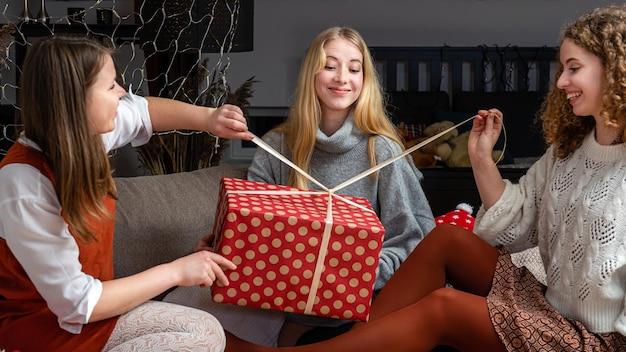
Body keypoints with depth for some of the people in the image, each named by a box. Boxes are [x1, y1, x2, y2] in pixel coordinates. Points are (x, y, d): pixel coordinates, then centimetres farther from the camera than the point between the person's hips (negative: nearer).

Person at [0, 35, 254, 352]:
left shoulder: (81, 133, -7)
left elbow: (142, 110, 16)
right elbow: (77, 304, -26)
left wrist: (207, 118, -1)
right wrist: (176, 272, -19)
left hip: (88, 306, 8)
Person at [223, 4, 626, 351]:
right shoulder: (566, 150, 9)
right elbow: (513, 224, 12)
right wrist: (482, 158, 4)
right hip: (549, 305, 8)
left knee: (442, 306, -20)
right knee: (445, 238, -8)